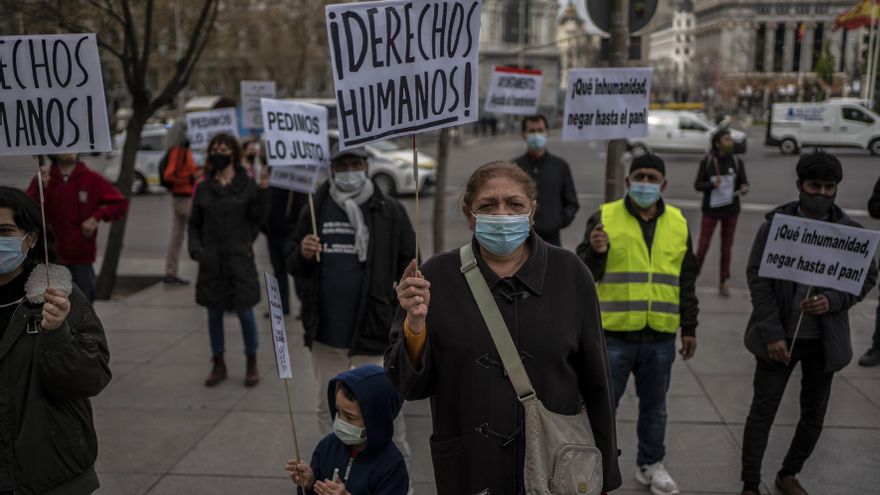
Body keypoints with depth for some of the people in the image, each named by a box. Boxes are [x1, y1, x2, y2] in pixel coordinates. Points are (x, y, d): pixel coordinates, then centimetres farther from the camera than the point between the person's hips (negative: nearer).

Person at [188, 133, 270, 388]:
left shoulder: (247, 185, 0)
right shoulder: (204, 188, 7)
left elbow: (258, 218, -5)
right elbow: (194, 224, 12)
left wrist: (263, 190, -17)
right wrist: (195, 248, -4)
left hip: (239, 259, -2)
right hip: (211, 261, 3)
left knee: (245, 312, 1)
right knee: (214, 313, 9)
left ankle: (252, 364, 17)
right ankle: (218, 365, 23)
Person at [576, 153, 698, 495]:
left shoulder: (677, 223, 8)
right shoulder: (605, 217, -4)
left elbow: (686, 281, 14)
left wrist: (689, 328, 13)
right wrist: (595, 252, -24)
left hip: (660, 337, 3)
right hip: (613, 334, -3)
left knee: (654, 406, 16)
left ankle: (651, 464, 34)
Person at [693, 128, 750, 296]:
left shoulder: (737, 162, 0)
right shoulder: (707, 161, -7)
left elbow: (744, 182, 6)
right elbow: (698, 184, -5)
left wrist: (744, 188, -17)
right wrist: (712, 184, -24)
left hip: (730, 209, 2)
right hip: (711, 209, -2)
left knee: (727, 246, 9)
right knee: (703, 245, -2)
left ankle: (724, 282, 19)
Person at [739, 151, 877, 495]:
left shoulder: (849, 231, -3)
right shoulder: (774, 225, -6)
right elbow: (756, 276, -7)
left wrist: (832, 301, -17)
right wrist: (772, 333, -13)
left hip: (824, 340, 2)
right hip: (779, 337, -2)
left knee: (814, 414, 14)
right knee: (763, 411, 3)